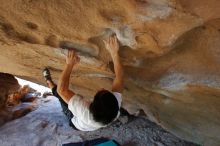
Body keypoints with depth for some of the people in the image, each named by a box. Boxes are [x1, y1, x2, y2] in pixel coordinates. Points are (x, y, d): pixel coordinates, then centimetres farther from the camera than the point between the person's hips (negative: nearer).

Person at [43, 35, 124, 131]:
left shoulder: (85, 111, -51)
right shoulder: (115, 109, -40)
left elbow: (61, 89, -44)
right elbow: (119, 76, -34)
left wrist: (69, 64, -38)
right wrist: (114, 53, -37)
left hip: (75, 123, -3)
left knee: (59, 92, 6)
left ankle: (49, 81, 35)